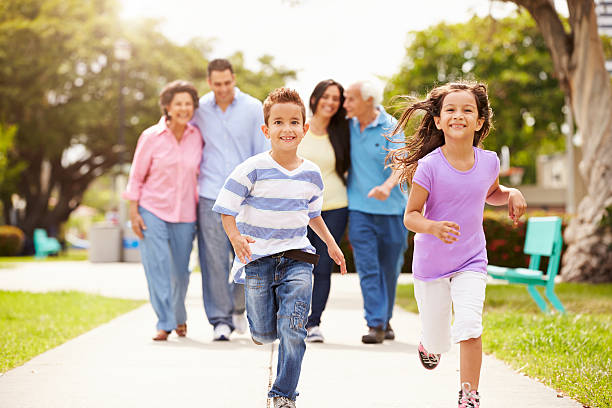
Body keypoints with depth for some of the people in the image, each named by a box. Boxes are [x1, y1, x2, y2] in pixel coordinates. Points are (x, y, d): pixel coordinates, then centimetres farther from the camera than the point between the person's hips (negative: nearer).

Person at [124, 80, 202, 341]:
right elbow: (136, 177, -1)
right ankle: (164, 324, -7)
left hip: (185, 214, 2)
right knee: (157, 267, -12)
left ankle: (179, 317, 32)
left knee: (181, 270, 8)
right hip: (152, 210, -2)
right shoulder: (151, 137, -6)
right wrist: (133, 212, -6)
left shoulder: (197, 137, 1)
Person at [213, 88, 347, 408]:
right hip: (258, 260, -2)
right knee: (265, 334, 5)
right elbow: (227, 212, -9)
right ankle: (261, 318, 42)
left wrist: (330, 243, 20)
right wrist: (236, 238, -25)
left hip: (296, 258, 2)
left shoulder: (311, 174, 4)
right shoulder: (252, 169, -10)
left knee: (292, 330, -9)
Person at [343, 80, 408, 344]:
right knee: (367, 268, -9)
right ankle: (375, 324, -9)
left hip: (391, 208, -2)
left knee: (390, 268, 9)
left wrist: (387, 186, -37)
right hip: (359, 208, 2)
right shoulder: (348, 127, 4)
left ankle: (385, 320, 26)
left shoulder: (390, 127, -8)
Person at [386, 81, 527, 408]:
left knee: (469, 327, -18)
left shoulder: (488, 161, -6)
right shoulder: (430, 166, -18)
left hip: (471, 261, 2)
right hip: (431, 263, -1)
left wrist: (512, 194, -4)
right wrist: (433, 227, -35)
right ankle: (428, 343, 48)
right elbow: (410, 216, -15)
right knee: (437, 341, 10)